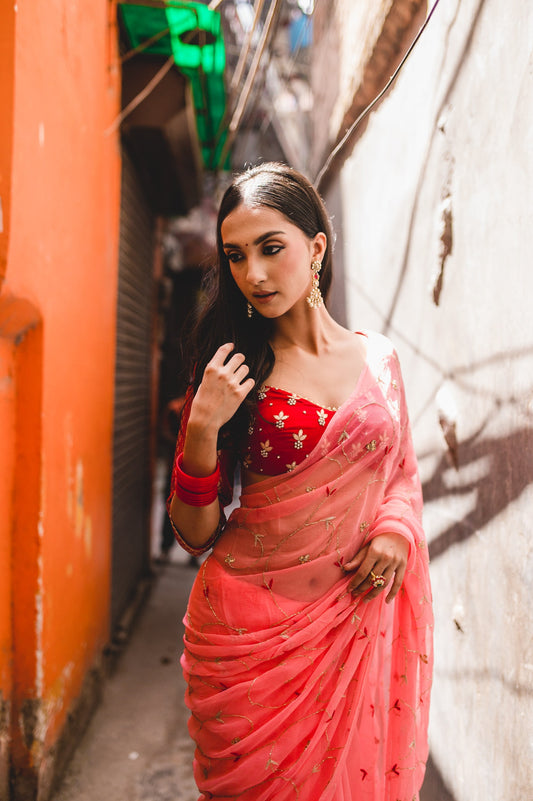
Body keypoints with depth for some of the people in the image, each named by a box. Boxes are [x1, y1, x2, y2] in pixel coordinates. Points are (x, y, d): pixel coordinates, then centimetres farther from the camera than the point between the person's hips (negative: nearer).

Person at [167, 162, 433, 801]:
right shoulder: (232, 370, -5)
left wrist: (398, 528, -6)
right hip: (254, 623, -2)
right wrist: (203, 428, -20)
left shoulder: (379, 357, 3)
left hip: (359, 619, 3)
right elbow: (195, 536, -6)